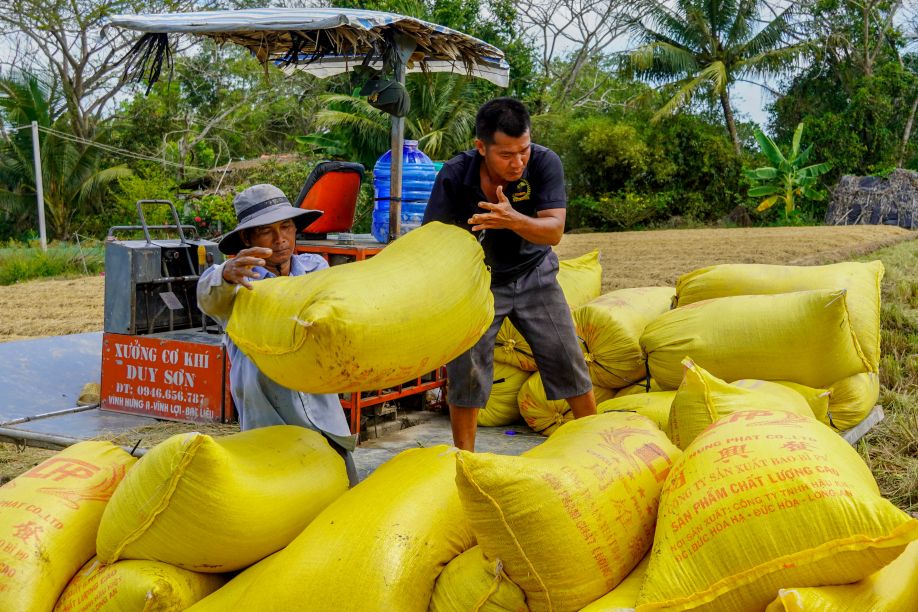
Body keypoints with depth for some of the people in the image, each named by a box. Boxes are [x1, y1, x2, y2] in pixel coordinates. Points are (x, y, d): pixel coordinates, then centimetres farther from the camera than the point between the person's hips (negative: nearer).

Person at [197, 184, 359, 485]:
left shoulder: (315, 268, 7)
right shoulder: (239, 280, -5)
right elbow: (209, 297, -26)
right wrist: (226, 274, -51)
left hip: (323, 416, 3)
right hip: (267, 424, -3)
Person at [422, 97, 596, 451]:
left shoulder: (544, 163, -23)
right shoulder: (454, 176, -23)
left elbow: (554, 231, -28)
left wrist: (514, 220, -48)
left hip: (533, 273, 1)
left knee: (567, 361, 2)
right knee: (465, 368, -7)